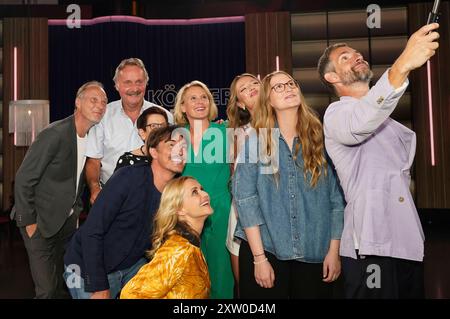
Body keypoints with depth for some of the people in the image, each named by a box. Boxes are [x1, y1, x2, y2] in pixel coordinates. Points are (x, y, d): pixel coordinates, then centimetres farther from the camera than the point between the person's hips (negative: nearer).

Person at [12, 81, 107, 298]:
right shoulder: (54, 134, -20)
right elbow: (23, 180, -16)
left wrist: (76, 209, 9)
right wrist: (28, 222, -14)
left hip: (68, 220, 6)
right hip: (39, 222, -6)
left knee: (66, 284, 14)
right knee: (47, 290, -4)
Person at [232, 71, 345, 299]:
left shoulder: (320, 139, 4)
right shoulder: (255, 140, -2)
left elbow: (337, 197, 4)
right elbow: (245, 198, -8)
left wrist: (334, 250, -1)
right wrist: (259, 257, -12)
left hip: (314, 254, 2)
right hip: (266, 249, -2)